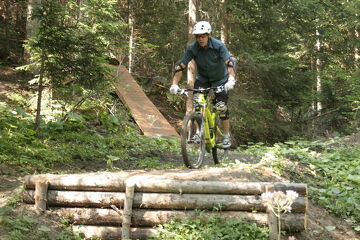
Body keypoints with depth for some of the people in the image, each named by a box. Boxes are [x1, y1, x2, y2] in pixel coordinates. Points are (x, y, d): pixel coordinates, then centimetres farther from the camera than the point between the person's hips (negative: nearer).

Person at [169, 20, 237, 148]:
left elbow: (229, 62, -38)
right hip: (202, 78, 2)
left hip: (220, 79, -2)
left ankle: (226, 136, 7)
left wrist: (231, 79, -56)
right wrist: (174, 84, -38)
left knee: (221, 107, -12)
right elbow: (180, 66, -25)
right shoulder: (192, 48, -22)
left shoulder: (219, 46, -27)